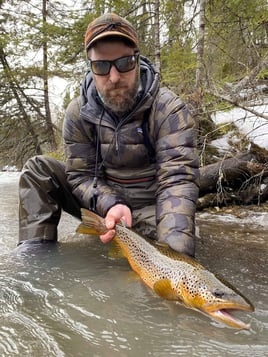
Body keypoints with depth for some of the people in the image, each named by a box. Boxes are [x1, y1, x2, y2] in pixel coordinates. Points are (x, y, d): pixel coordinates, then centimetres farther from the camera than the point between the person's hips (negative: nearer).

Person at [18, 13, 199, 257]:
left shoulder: (169, 109, -20)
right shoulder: (79, 112, -9)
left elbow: (177, 178, -30)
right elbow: (82, 175, -7)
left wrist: (175, 251, -46)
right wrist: (110, 205, -30)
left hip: (150, 208, -3)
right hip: (102, 202, 4)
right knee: (37, 169, -9)